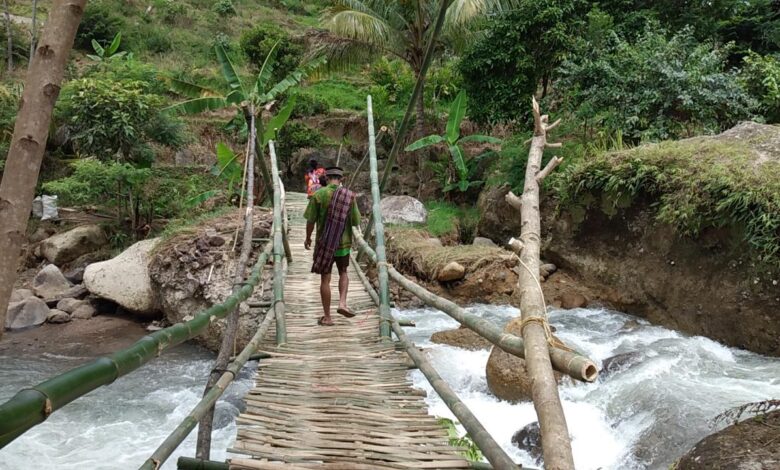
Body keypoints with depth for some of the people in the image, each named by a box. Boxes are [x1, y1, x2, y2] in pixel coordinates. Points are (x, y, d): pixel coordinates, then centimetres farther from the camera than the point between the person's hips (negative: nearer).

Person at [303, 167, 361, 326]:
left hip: (324, 243, -1)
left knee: (325, 279, 7)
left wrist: (308, 238, 9)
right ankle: (342, 303, 4)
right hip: (344, 243, 2)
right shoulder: (349, 195, -4)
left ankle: (327, 317, 12)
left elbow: (310, 220, -7)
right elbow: (356, 222, -2)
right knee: (343, 273, 24)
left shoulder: (318, 195, -9)